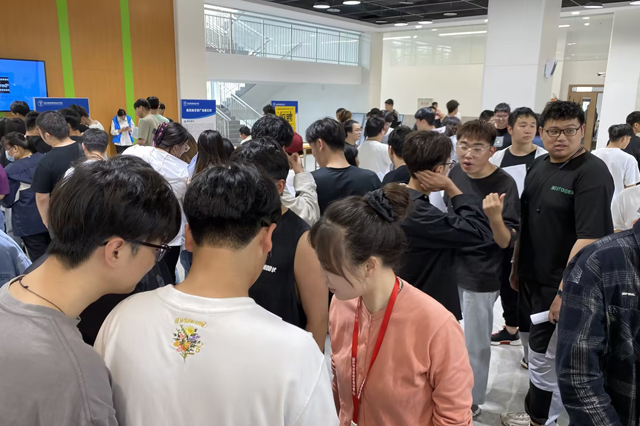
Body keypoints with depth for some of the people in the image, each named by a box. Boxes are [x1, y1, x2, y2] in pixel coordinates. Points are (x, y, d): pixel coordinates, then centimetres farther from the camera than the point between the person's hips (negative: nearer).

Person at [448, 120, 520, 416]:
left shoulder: (504, 185, -20)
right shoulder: (455, 172, -4)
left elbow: (507, 242, -21)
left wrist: (495, 217, -38)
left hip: (481, 276, -6)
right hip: (450, 267, 6)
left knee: (474, 344, 9)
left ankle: (472, 402, 33)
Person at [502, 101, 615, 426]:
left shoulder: (592, 173, -17)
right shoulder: (538, 166, 7)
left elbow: (589, 238, -23)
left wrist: (565, 290, -25)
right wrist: (516, 266, 15)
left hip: (561, 283, -7)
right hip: (532, 277, 7)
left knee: (546, 356, 5)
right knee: (538, 349, 20)